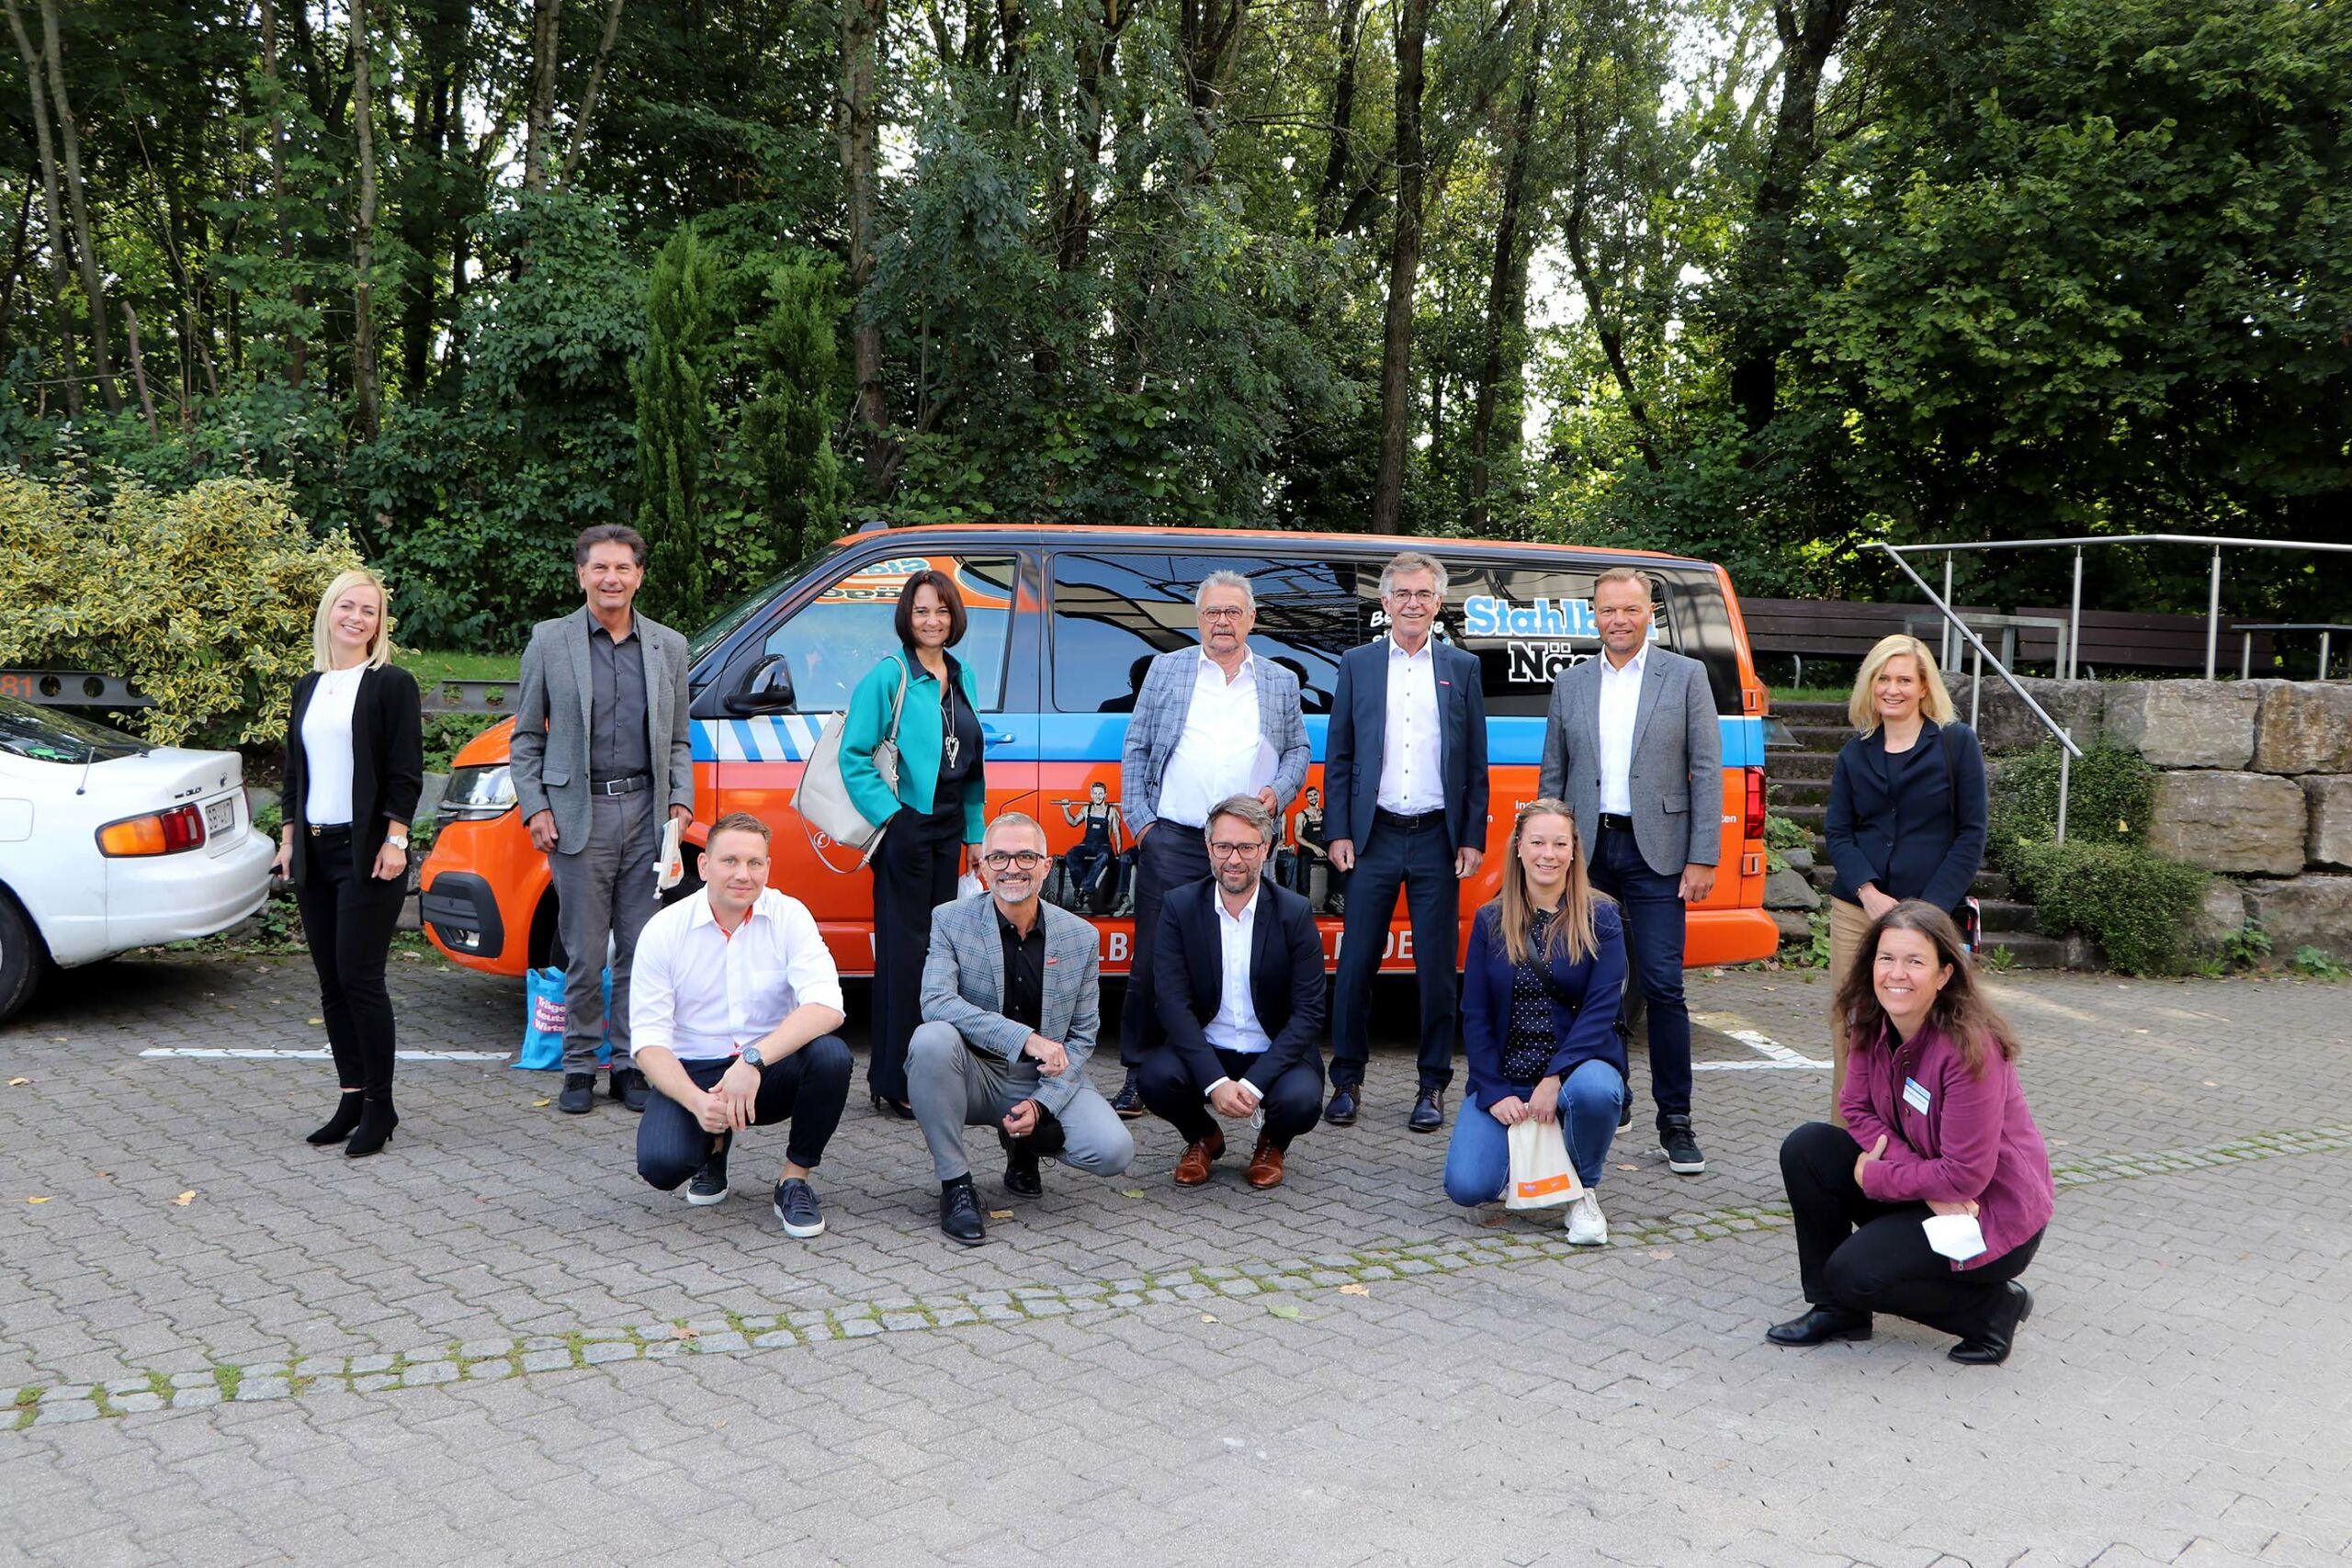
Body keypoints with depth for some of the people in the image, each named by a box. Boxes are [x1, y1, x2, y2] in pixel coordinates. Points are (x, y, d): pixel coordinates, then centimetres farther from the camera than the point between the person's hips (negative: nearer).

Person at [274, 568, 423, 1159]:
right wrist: (289, 838, 13)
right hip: (314, 849, 6)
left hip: (367, 853, -6)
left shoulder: (391, 684, -3)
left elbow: (405, 772, -8)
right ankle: (351, 1098, 17)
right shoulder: (307, 688, 15)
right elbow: (294, 771, 20)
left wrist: (394, 841, -15)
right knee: (331, 983, 8)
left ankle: (379, 1105, 2)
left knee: (359, 978, -8)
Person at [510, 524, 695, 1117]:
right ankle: (579, 1066, 14)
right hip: (579, 814, -2)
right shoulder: (549, 641, 4)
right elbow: (525, 737, 7)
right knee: (584, 954, 2)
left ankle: (630, 1065, 15)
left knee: (641, 950, 5)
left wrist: (681, 800, 3)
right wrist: (535, 808, -3)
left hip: (646, 812, 2)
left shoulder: (669, 646, 10)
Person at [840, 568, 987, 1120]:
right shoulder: (888, 676, -8)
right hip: (906, 824, -7)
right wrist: (887, 811, -17)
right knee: (904, 950, -5)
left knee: (937, 945, 10)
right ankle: (894, 1083, 0)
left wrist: (975, 830, 15)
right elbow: (854, 754, -10)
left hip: (947, 824, 7)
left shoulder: (962, 678, 13)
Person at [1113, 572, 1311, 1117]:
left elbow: (1298, 750, 17)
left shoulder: (1280, 682, 14)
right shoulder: (1166, 670, 10)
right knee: (1153, 963, -2)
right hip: (1172, 841, -1)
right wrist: (1139, 819, 0)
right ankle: (1139, 1076, 6)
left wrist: (1278, 793, -2)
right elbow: (1135, 750, 10)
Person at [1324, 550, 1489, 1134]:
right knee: (1355, 965, 3)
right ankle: (1347, 1081, 15)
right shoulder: (1358, 664, 7)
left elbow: (1475, 763, 7)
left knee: (1436, 969, 5)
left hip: (1437, 839, 0)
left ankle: (1433, 1087, 15)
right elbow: (1338, 757, 7)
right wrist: (1339, 833, -1)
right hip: (1374, 838, 0)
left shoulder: (1462, 668, 8)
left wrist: (1472, 839, 0)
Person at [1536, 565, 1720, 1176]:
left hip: (1655, 852, -3)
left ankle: (1675, 1121, 3)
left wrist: (1702, 858, -7)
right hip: (1586, 851, 3)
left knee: (1662, 986, -6)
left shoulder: (1685, 676, 3)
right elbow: (1552, 775, 14)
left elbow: (1706, 771, -1)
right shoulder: (1570, 684, 12)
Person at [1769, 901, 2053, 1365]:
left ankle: (1993, 1308, 2)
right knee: (1805, 1149, -10)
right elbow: (1859, 1110, -2)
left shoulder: (1970, 1048, -29)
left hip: (1995, 1216, -7)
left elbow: (1965, 1174, -27)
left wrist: (1874, 1177, -16)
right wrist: (1921, 1176, -19)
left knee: (1853, 1274, -20)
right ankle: (1837, 1310, 3)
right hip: (1927, 1186, 7)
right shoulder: (1873, 1024, -7)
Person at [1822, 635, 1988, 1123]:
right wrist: (1868, 892, -9)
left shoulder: (1957, 743, 3)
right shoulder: (1855, 754, 13)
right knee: (1849, 1032, 2)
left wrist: (1929, 908, -9)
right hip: (1856, 912, 3)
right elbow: (1837, 832, 9)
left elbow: (1971, 834, 0)